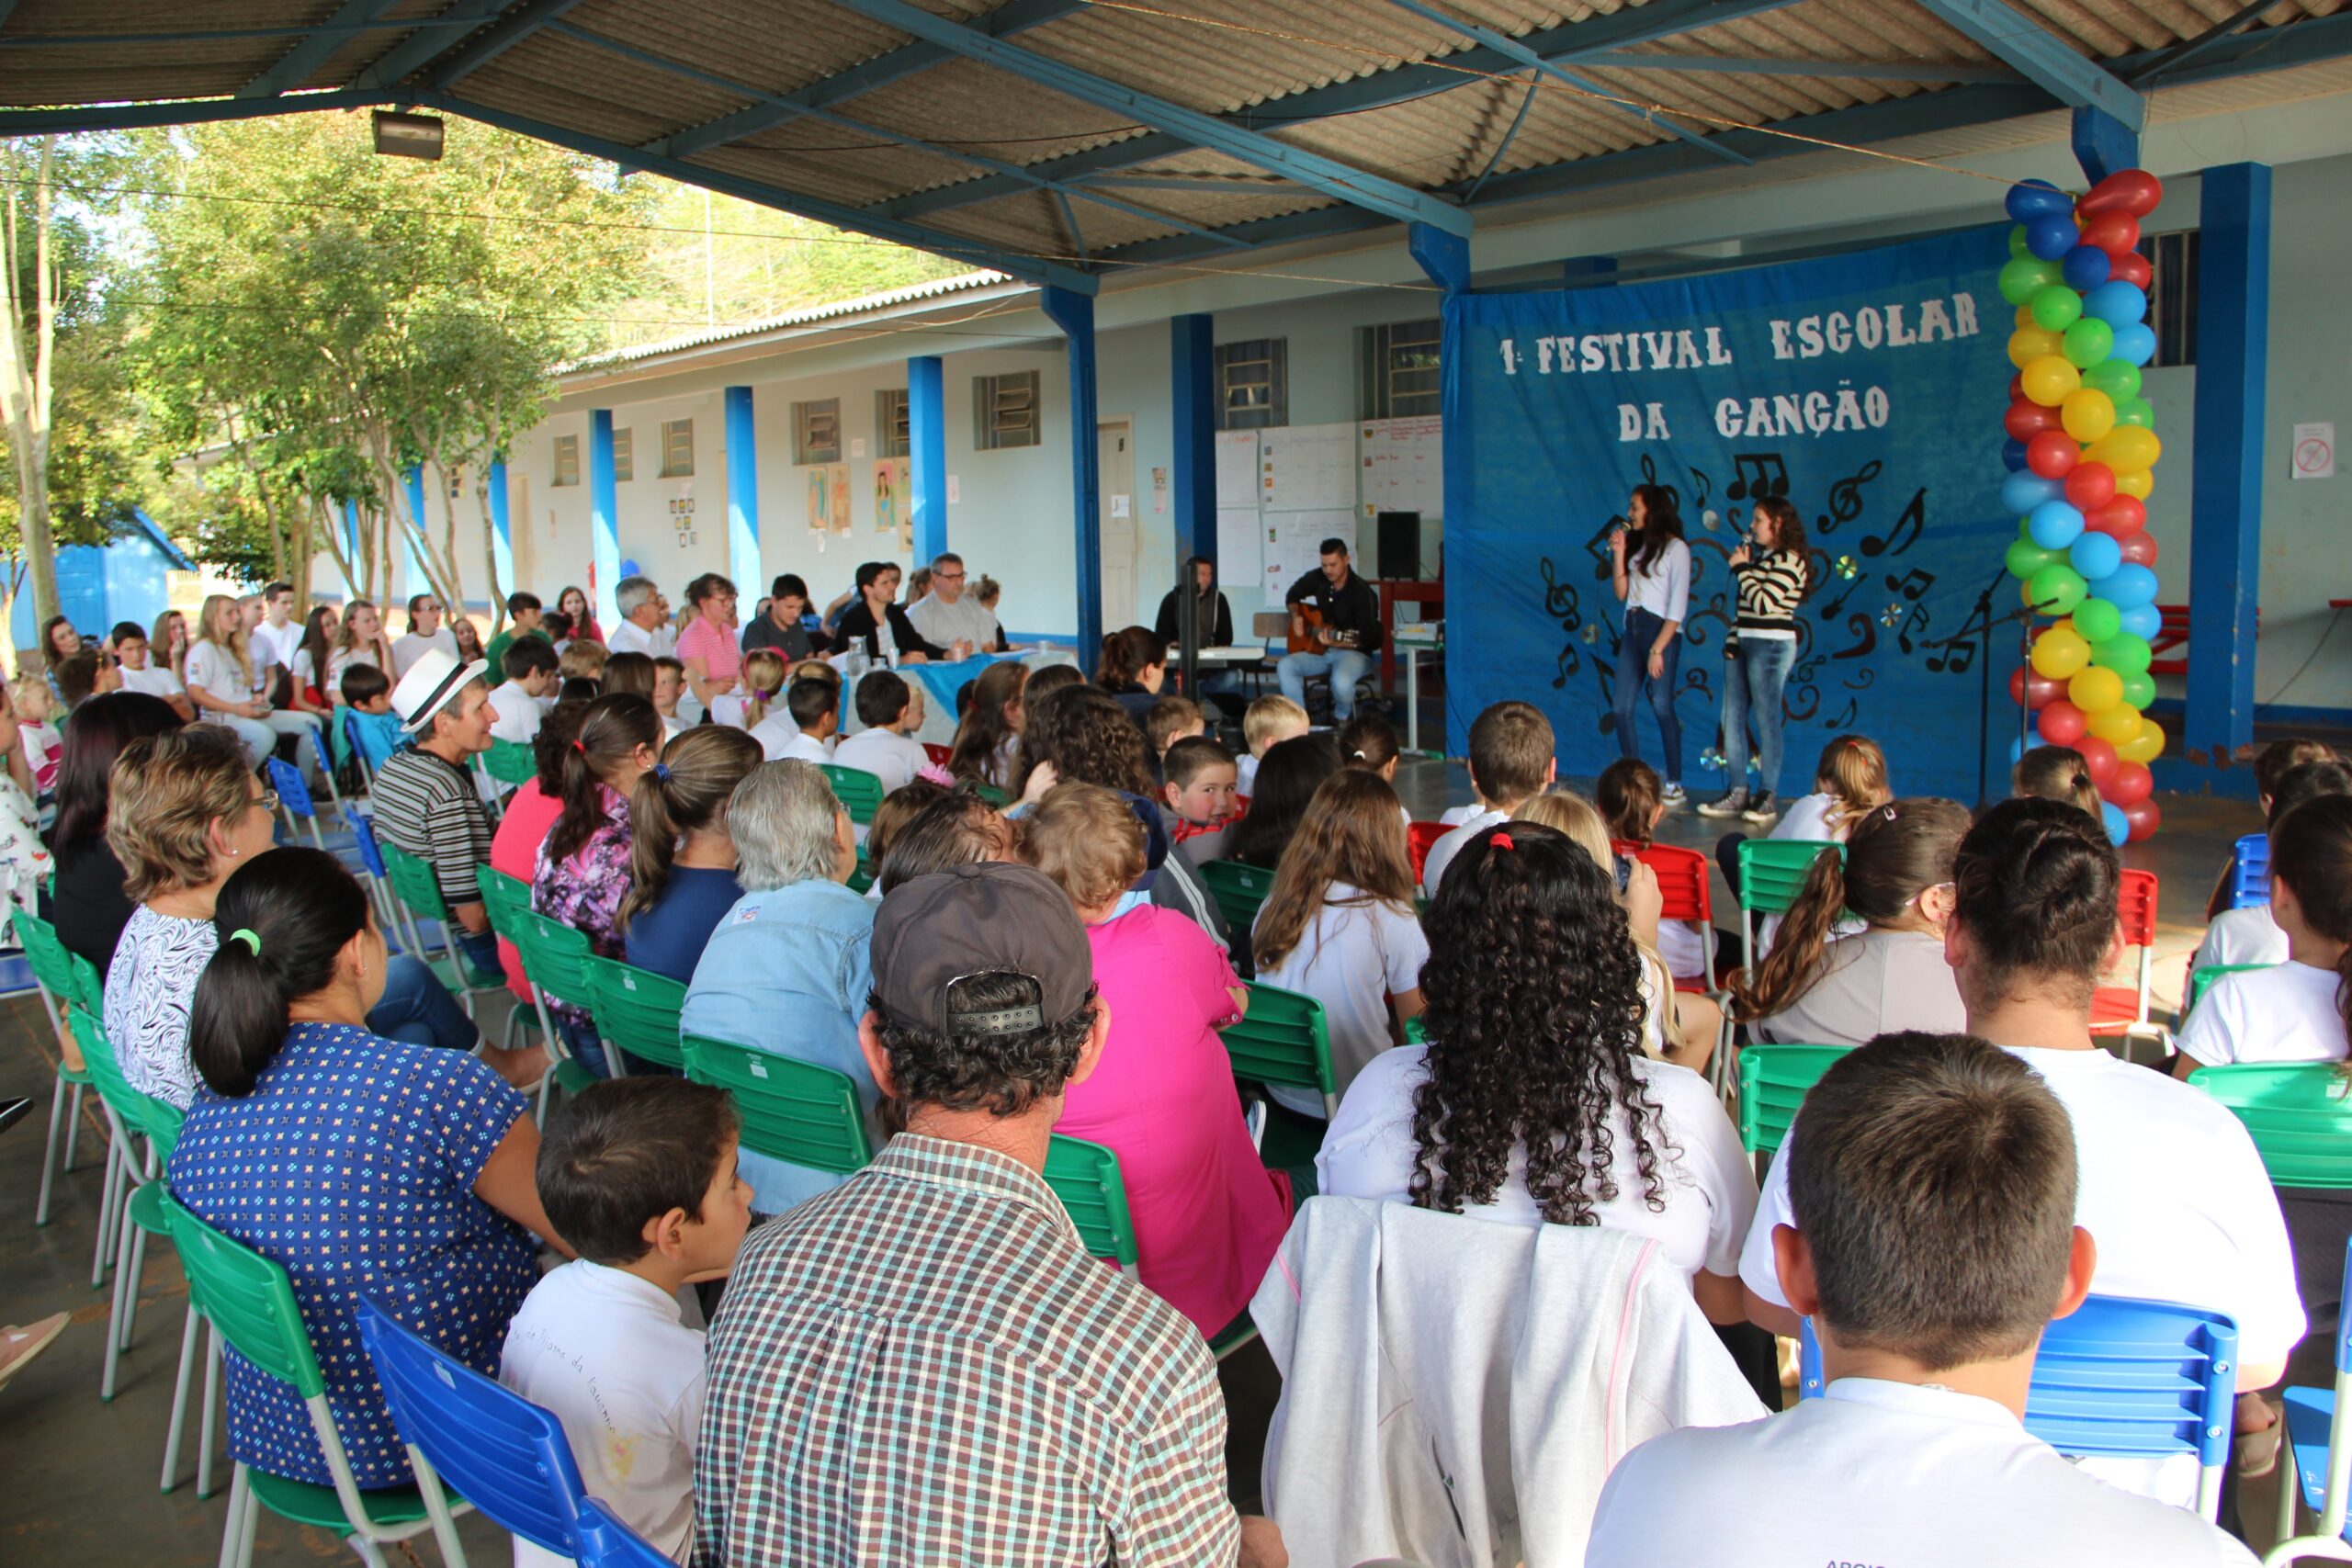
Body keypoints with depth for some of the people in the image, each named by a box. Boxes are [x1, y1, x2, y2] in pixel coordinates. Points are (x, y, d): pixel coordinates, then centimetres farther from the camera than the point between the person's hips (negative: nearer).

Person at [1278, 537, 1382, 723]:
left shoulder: (1362, 593, -17)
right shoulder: (1317, 579, 0)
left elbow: (1369, 638, -19)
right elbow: (1292, 595, 20)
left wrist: (1335, 643, -32)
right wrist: (1296, 617, 0)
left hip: (1354, 652, -5)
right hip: (1321, 651, 6)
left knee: (1341, 682, -38)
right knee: (1284, 667, -21)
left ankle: (1342, 718, -4)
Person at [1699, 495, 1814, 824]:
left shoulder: (1788, 561, -9)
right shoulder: (1761, 557, 18)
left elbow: (1763, 604, -18)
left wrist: (1742, 569, -7)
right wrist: (1732, 640, 9)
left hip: (1770, 647, -9)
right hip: (1743, 644, 9)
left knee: (1767, 720, -5)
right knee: (1731, 720, 6)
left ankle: (1769, 796, 0)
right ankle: (1738, 793, 11)